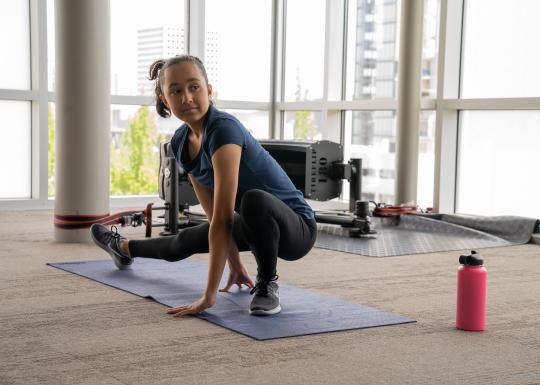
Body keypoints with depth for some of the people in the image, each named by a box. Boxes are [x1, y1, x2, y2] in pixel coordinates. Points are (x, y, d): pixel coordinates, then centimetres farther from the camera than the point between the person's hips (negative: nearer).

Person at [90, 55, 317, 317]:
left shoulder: (223, 129, -30)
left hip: (296, 228, -8)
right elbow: (213, 213, 6)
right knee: (183, 242, 24)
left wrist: (209, 296, -34)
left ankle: (267, 285, -15)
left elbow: (223, 218, -34)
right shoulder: (180, 143, -4)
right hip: (257, 224, 8)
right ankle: (124, 248, 58)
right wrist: (235, 264, 7)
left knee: (254, 199, -40)